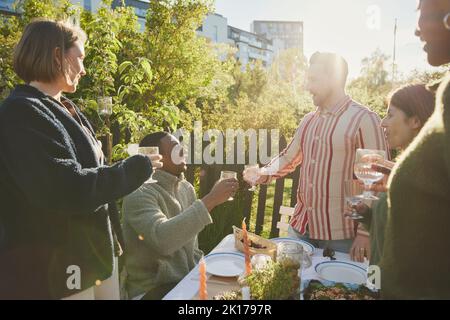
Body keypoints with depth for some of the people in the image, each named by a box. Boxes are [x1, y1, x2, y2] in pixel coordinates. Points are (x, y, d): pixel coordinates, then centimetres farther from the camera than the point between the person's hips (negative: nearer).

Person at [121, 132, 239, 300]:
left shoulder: (187, 188, 5)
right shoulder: (139, 194, -18)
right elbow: (162, 239, -36)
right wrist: (210, 201, -34)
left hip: (188, 280, 7)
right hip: (152, 289, -7)